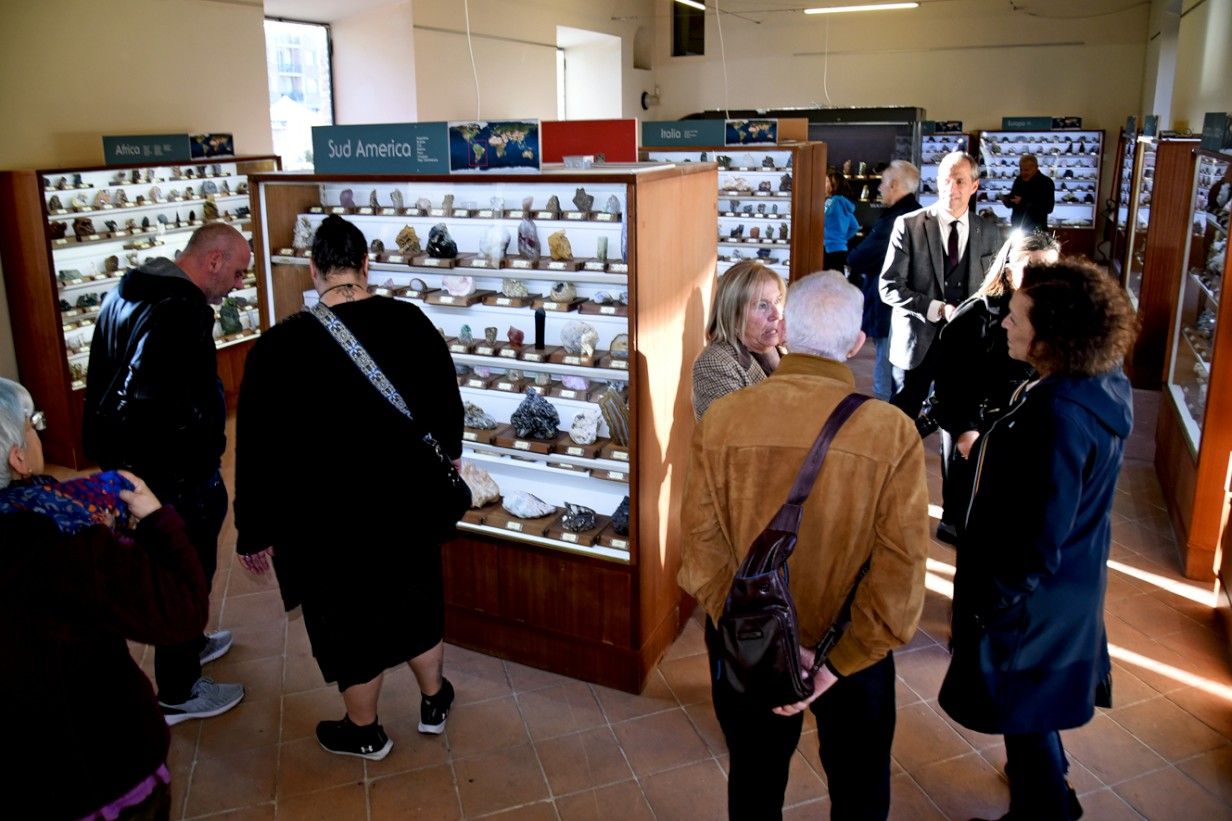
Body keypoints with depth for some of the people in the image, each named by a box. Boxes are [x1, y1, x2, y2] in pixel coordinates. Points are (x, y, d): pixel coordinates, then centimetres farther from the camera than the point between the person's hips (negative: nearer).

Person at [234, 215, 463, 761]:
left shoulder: (279, 348, -20)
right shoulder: (411, 323, -11)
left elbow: (258, 454, -14)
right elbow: (447, 406, 4)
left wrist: (254, 534, -1)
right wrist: (445, 457, 24)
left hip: (330, 522, -3)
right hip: (410, 505, 4)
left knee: (351, 620, 16)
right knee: (416, 600, 24)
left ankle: (365, 733, 37)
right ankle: (433, 703, 44)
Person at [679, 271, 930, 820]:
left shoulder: (719, 418, -17)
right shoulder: (893, 432, -20)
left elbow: (702, 548, -19)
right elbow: (901, 568, -23)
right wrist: (838, 663, -17)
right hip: (856, 651, -1)